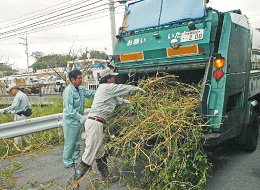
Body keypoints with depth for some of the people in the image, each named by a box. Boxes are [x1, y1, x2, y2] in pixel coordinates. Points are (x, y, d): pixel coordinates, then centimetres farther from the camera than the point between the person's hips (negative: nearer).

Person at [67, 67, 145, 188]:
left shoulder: (104, 88, 23)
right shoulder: (107, 87, -6)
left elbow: (117, 99, 35)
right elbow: (124, 88, 2)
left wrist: (129, 102, 38)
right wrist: (138, 89, 17)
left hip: (96, 123, 11)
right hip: (95, 122, -11)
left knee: (100, 152, 18)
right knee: (90, 154, -6)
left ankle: (106, 177, 30)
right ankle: (73, 180, 4)